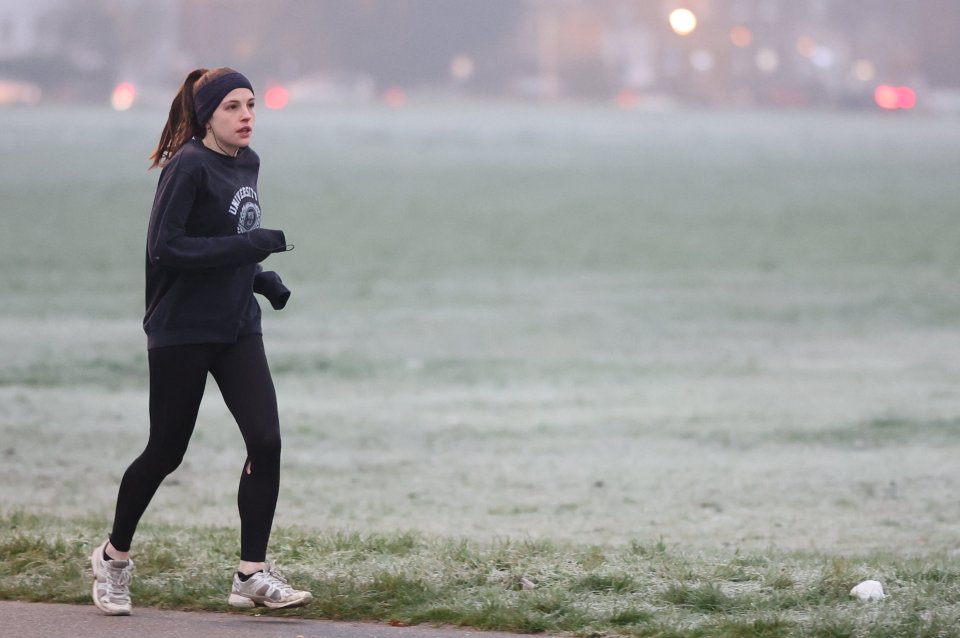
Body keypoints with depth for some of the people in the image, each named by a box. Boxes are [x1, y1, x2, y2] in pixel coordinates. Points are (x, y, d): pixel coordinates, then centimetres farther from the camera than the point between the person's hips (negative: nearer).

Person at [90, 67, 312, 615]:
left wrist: (260, 277, 5)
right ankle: (115, 556, 26)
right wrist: (250, 246, -23)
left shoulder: (247, 164, 10)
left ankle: (253, 575, -3)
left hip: (237, 328, 7)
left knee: (266, 441, -8)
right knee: (165, 452, 4)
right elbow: (165, 246, -22)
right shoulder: (189, 167, -14)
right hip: (182, 330, -6)